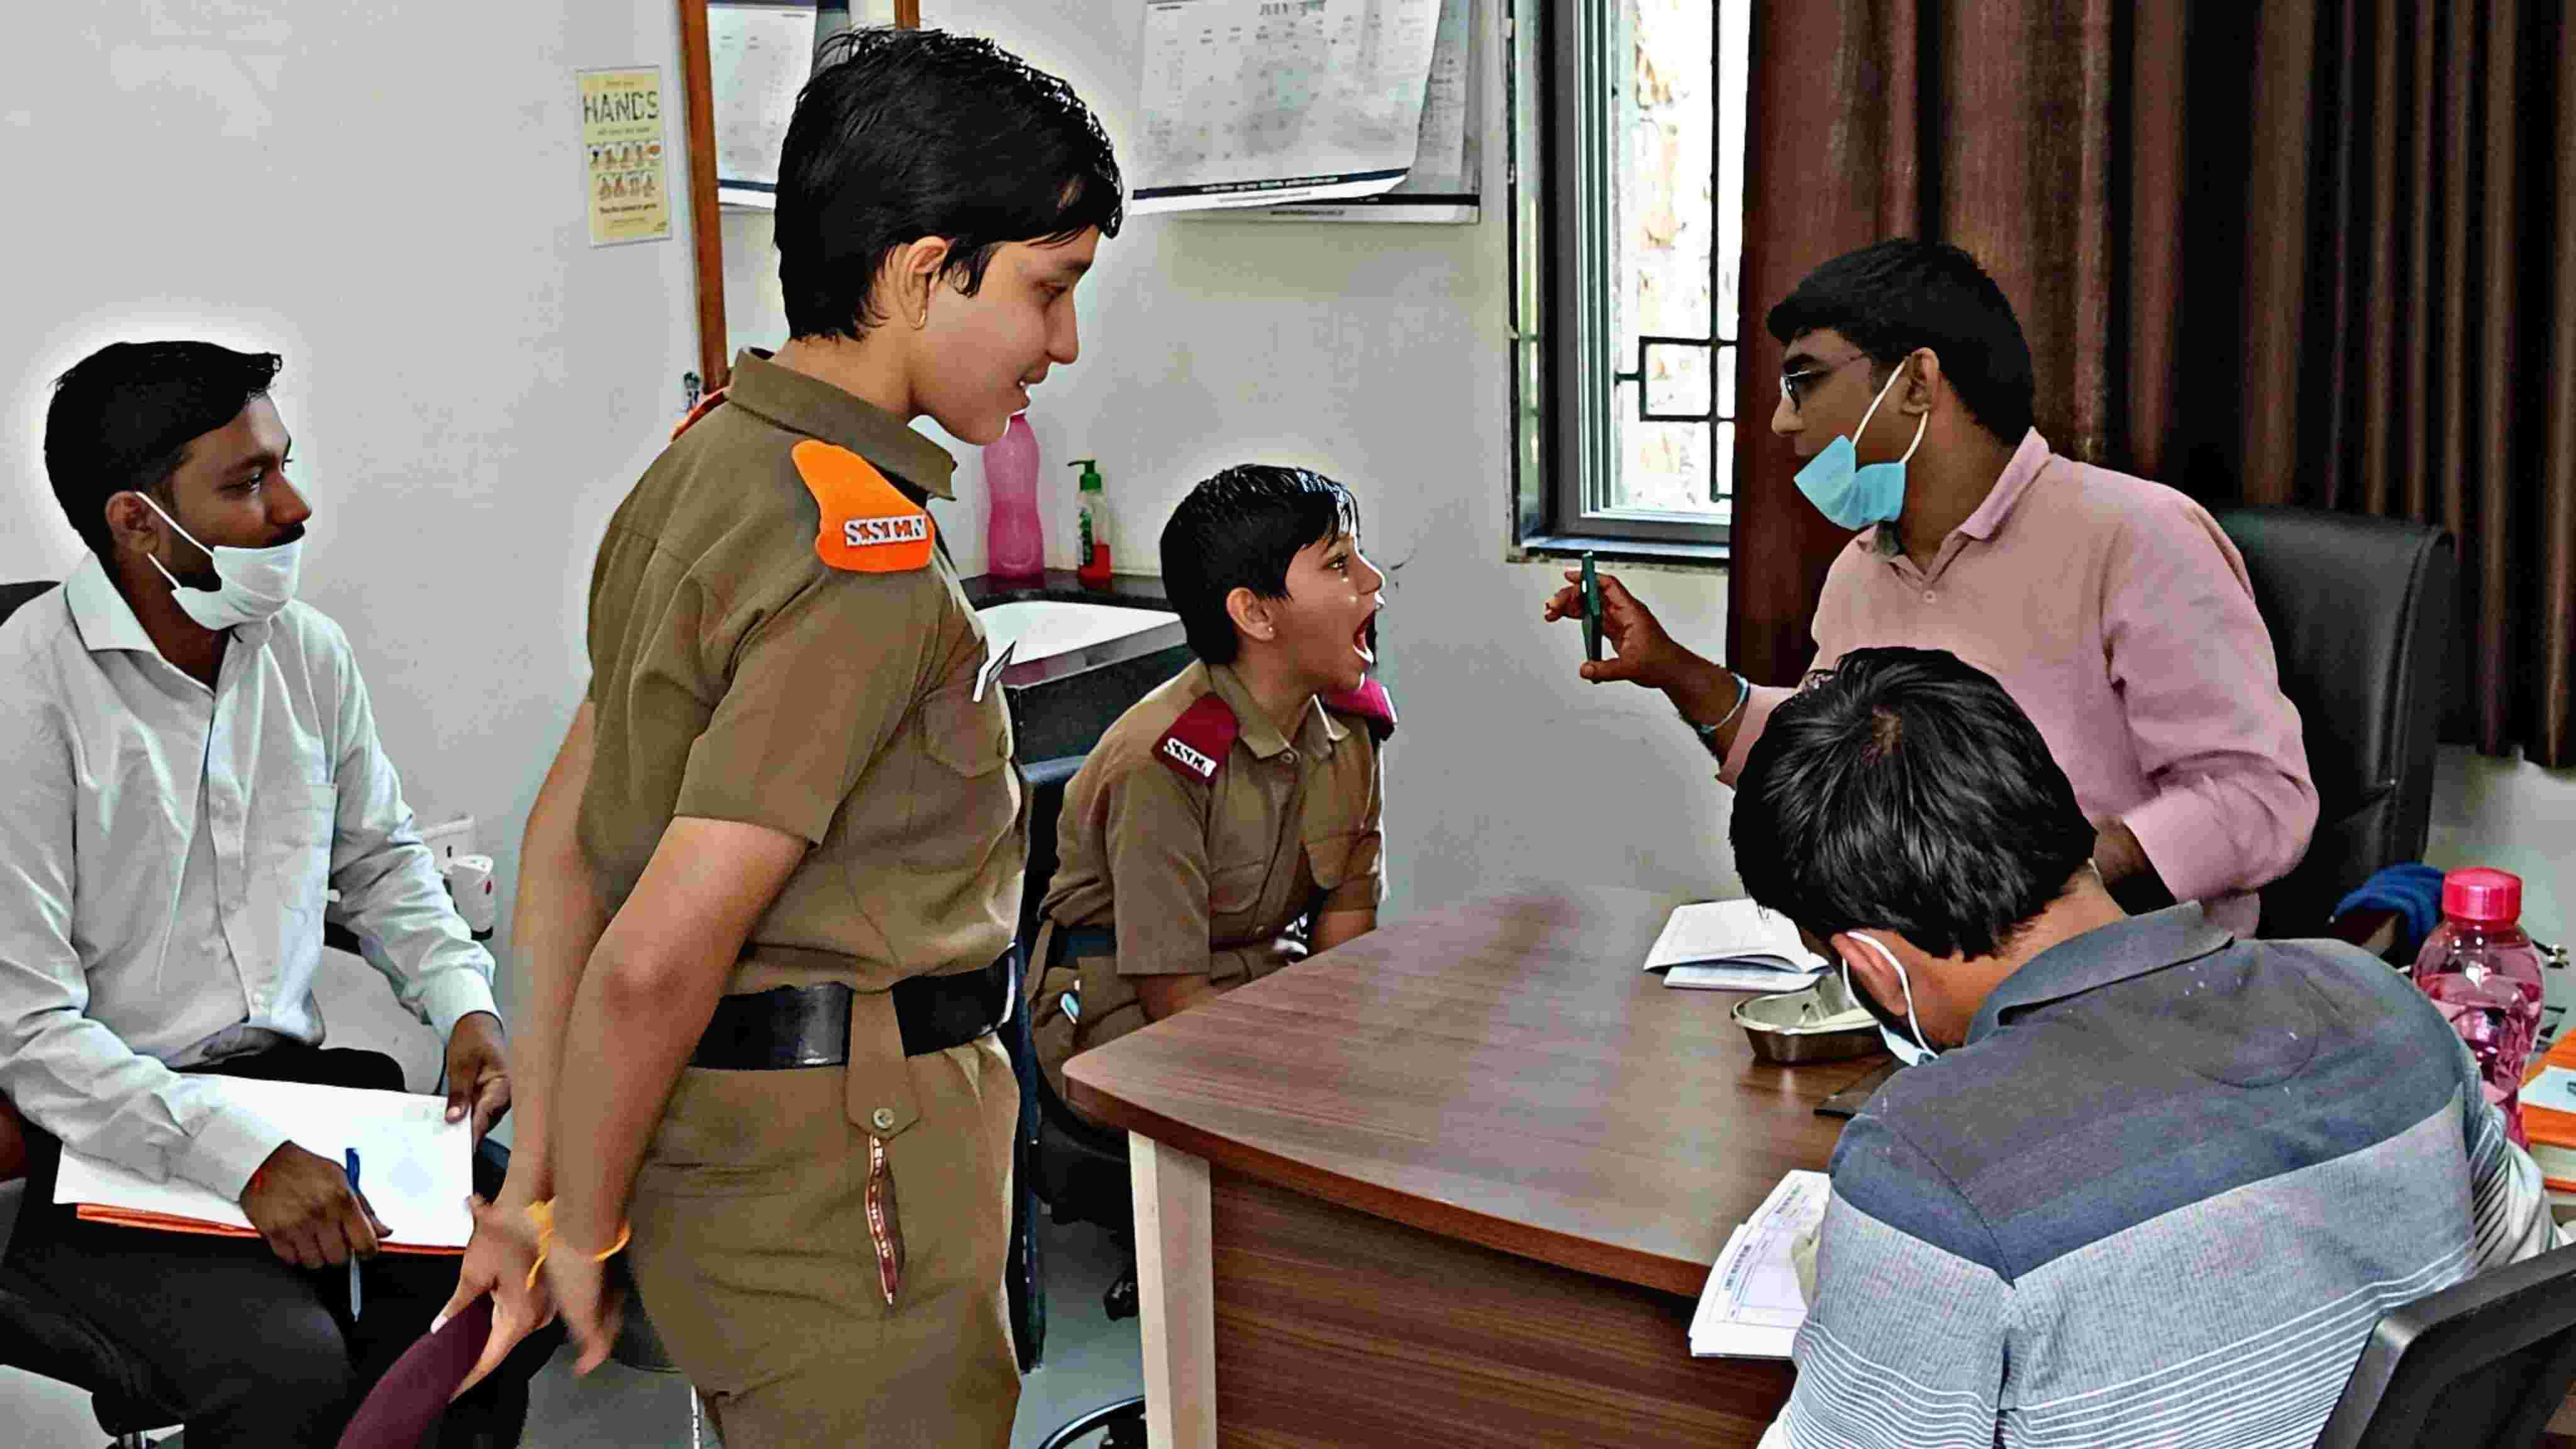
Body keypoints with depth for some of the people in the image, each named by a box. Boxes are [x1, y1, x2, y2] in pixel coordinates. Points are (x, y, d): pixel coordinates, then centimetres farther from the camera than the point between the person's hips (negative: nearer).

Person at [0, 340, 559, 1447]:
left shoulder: (309, 651, 4)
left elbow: (381, 858, 20)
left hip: (296, 1076, 6)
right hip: (105, 1131, -6)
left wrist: (464, 1004, 2)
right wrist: (241, 1159, -26)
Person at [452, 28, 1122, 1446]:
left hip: (719, 1127, 9)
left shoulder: (712, 453, 6)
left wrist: (537, 1177, 9)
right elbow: (659, 954, -26)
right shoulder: (868, 562, -23)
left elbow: (565, 832, 8)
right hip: (836, 1182, -9)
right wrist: (582, 1227, -10)